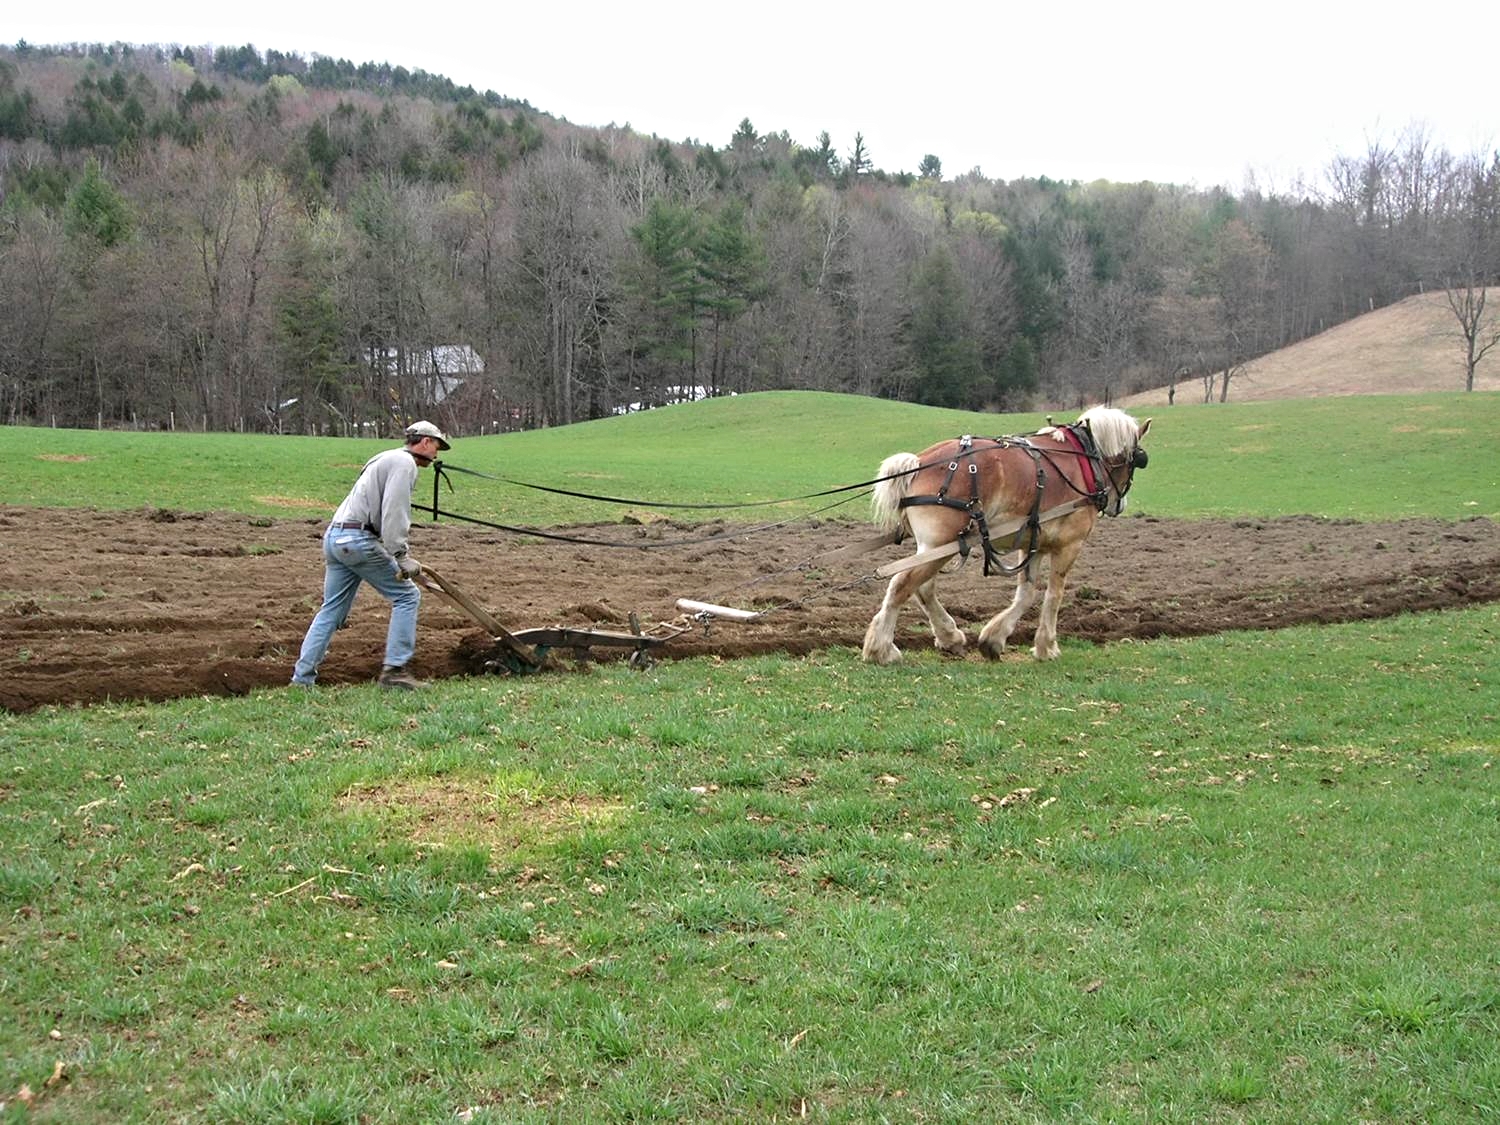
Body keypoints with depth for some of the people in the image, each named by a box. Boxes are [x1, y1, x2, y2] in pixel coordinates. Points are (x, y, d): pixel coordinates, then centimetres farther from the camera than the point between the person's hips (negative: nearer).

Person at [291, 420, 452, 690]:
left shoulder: (387, 459, 27)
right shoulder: (405, 463, -5)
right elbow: (393, 511, -18)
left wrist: (402, 557, 31)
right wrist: (401, 556, -20)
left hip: (335, 537, 10)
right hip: (359, 539, -10)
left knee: (331, 610, 12)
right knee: (407, 596, -1)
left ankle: (302, 679, 11)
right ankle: (394, 669, -3)